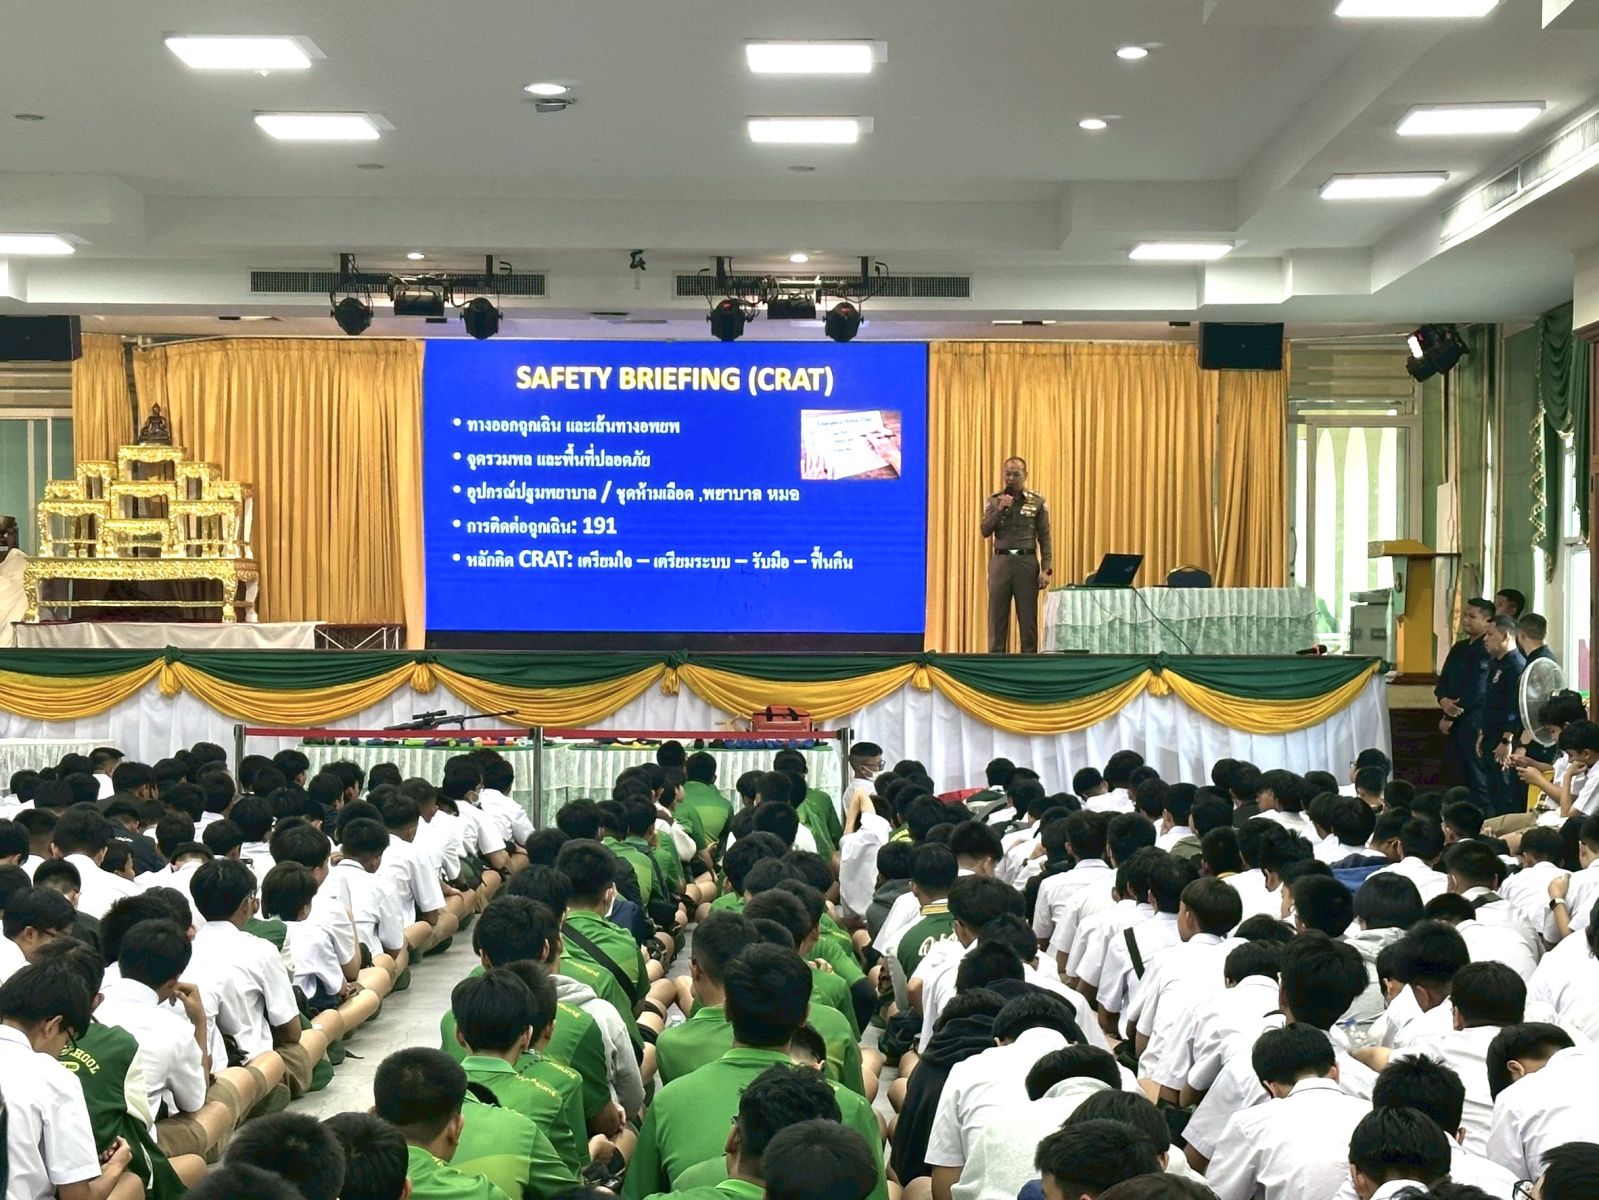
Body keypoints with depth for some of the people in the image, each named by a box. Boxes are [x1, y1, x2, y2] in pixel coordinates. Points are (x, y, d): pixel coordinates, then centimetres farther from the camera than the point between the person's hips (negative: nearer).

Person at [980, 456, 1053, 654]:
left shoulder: (1037, 502, 4)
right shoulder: (994, 501, 8)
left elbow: (1045, 537, 2)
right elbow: (985, 531, 0)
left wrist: (1046, 569, -6)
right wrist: (1000, 510, -14)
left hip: (1027, 562, -1)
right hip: (1001, 561, 1)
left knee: (1028, 616, 0)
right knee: (997, 615, 1)